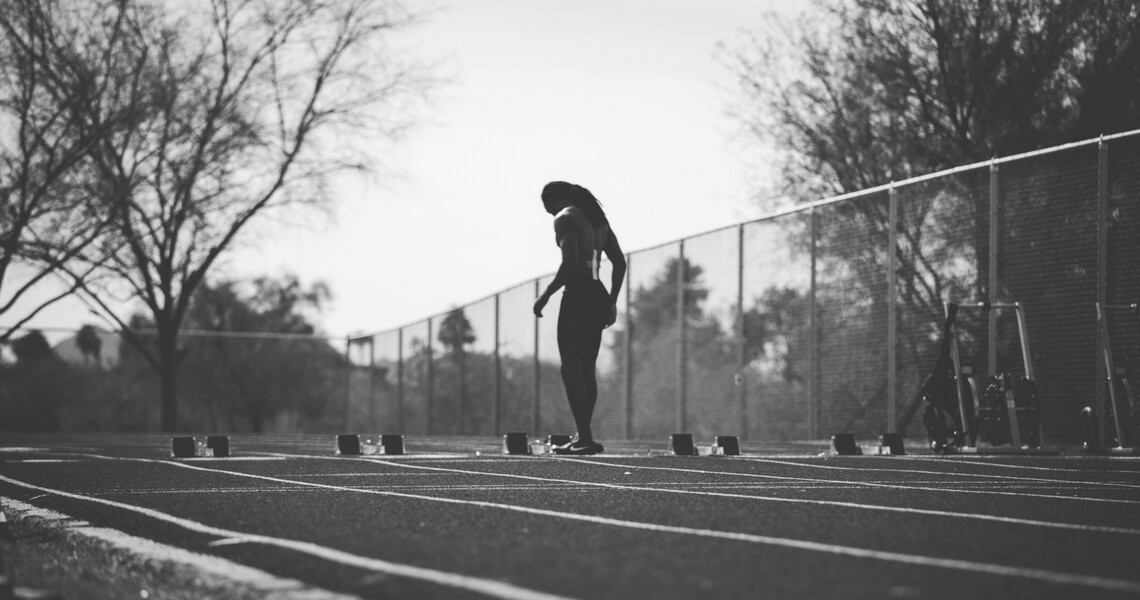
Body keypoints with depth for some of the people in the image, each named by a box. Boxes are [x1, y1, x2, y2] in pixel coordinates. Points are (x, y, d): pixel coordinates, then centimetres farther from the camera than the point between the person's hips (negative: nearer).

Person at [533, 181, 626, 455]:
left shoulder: (564, 219, -6)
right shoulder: (597, 218, 18)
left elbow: (570, 262, -19)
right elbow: (620, 262, 16)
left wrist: (546, 294, -11)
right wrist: (612, 301, 20)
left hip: (578, 296, -8)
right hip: (599, 295, 8)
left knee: (571, 367, -8)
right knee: (587, 368, 13)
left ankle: (586, 438, -16)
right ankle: (584, 436, 15)